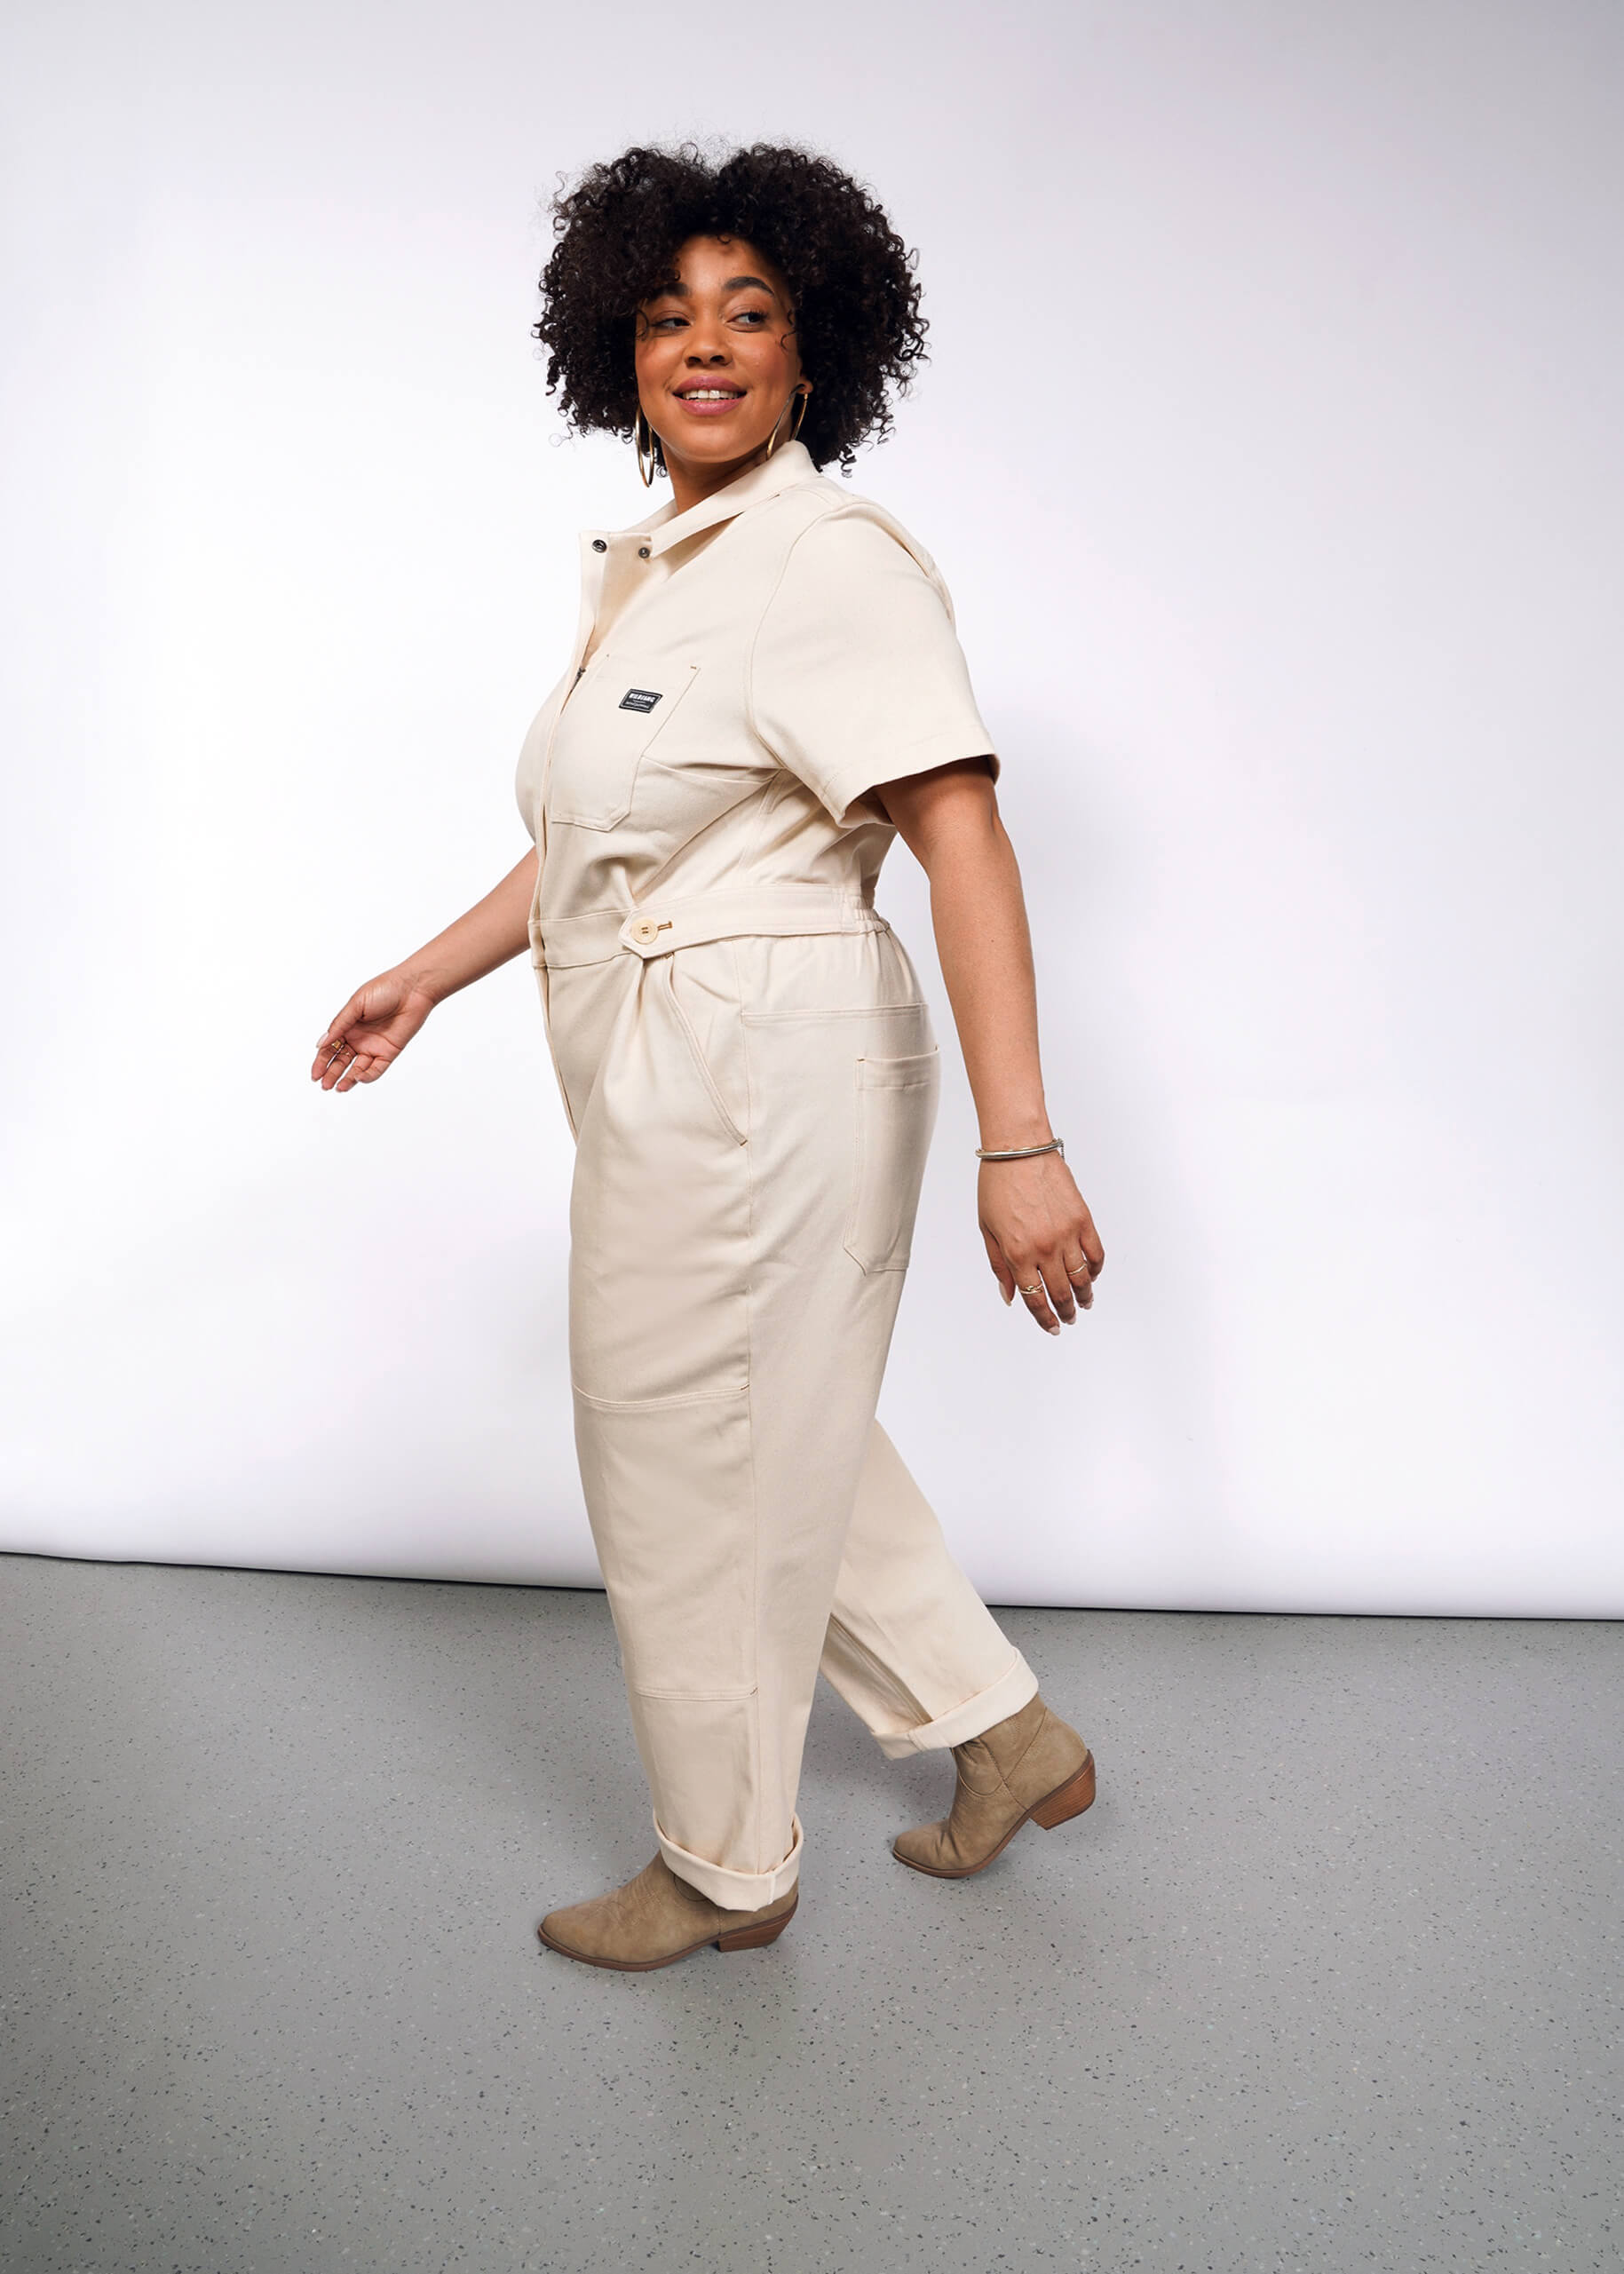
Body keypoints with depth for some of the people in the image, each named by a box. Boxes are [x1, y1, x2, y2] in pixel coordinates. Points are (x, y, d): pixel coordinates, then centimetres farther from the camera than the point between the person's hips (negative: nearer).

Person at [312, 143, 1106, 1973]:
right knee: (778, 1440, 21)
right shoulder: (639, 571, 14)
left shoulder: (832, 560, -15)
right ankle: (1006, 1737, 38)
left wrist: (1019, 1143, -29)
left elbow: (962, 837, -23)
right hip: (670, 1080, 10)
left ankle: (726, 1871, 30)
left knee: (700, 1479, 6)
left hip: (762, 1080, -10)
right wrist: (426, 979, 22)